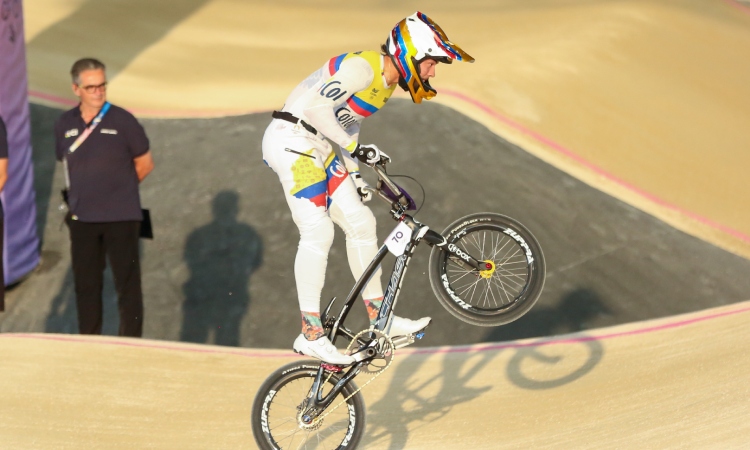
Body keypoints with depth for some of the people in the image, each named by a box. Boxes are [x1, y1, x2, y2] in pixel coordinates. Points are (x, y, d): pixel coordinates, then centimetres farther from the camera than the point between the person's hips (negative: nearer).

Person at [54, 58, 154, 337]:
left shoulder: (122, 121, -7)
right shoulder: (65, 125, 4)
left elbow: (145, 164, 3)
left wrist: (117, 188, 10)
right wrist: (86, 193, 11)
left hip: (121, 218, -4)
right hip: (81, 219, 4)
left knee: (128, 284, -2)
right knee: (85, 285, 10)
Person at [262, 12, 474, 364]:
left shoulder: (387, 84, 12)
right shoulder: (363, 67, -19)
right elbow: (318, 108, -25)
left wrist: (354, 173, 18)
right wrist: (355, 148, -20)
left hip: (318, 147, 10)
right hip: (292, 139, -10)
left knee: (360, 223, 8)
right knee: (317, 232, -16)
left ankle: (379, 319, 16)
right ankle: (310, 335, -13)